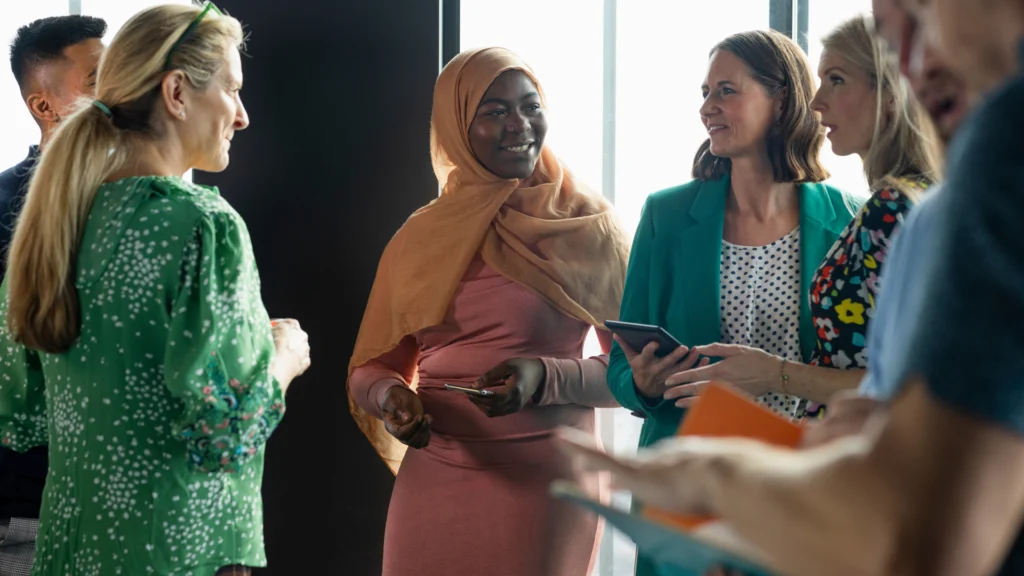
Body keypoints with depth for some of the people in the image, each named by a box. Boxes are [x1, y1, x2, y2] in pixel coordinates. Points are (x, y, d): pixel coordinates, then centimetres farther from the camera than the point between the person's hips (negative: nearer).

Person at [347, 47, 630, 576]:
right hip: (431, 486, 3)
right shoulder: (420, 236, 7)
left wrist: (546, 378, -19)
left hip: (543, 483, -3)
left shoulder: (585, 224, -2)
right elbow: (372, 367, 13)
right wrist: (390, 394, -10)